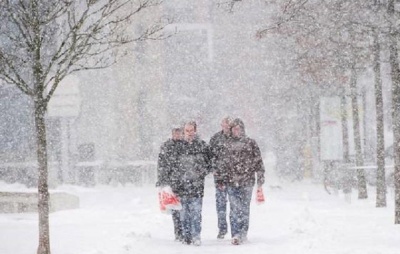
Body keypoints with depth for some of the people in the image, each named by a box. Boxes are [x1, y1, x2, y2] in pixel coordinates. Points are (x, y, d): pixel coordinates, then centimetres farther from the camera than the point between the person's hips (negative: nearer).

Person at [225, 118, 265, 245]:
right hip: (232, 182, 1)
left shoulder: (251, 143, 4)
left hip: (247, 181, -1)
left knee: (244, 209, 2)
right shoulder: (228, 144, 10)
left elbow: (258, 161, 5)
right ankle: (235, 235, -6)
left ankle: (243, 233, 12)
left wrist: (260, 179, 1)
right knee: (234, 209, -6)